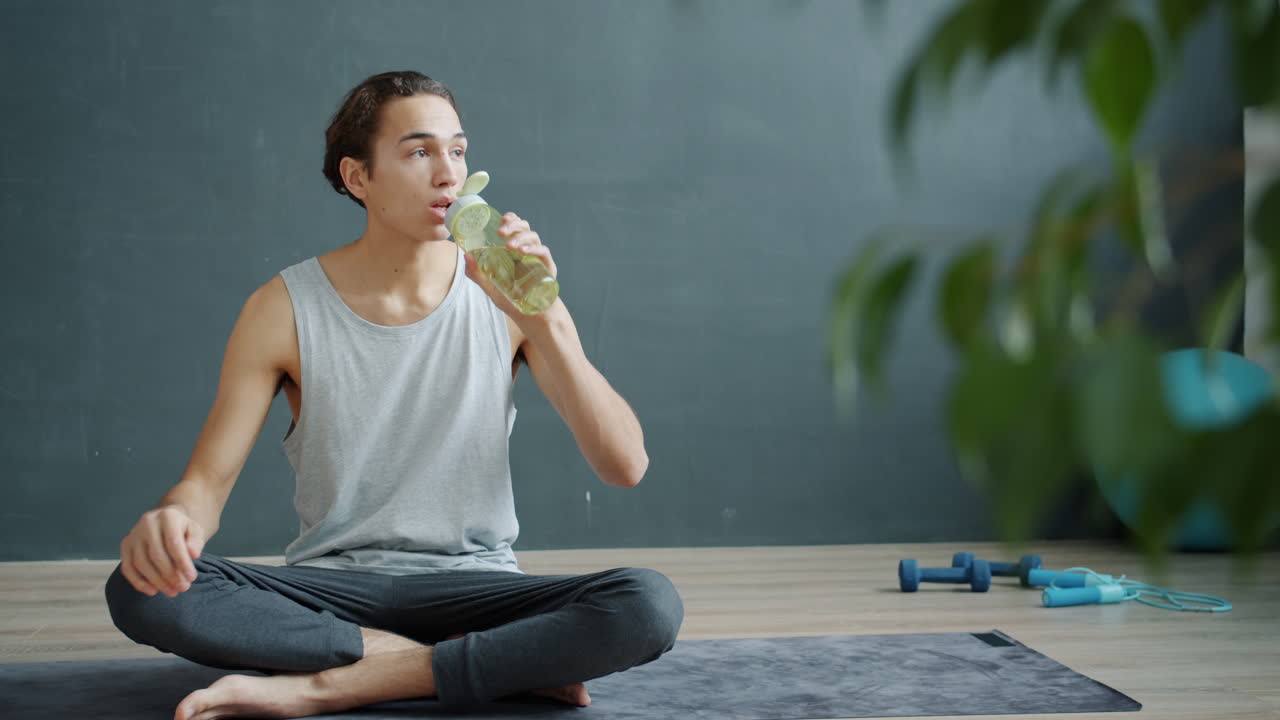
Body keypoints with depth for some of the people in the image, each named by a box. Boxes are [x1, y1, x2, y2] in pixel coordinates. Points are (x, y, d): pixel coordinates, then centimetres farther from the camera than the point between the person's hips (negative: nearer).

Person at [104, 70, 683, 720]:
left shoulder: (504, 295, -1)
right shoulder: (284, 309, -2)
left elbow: (625, 465, -9)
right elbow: (207, 479, -4)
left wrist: (542, 322, -21)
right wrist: (171, 521, -29)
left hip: (473, 585, 0)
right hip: (330, 587, 1)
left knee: (651, 605, -28)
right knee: (140, 590, -27)